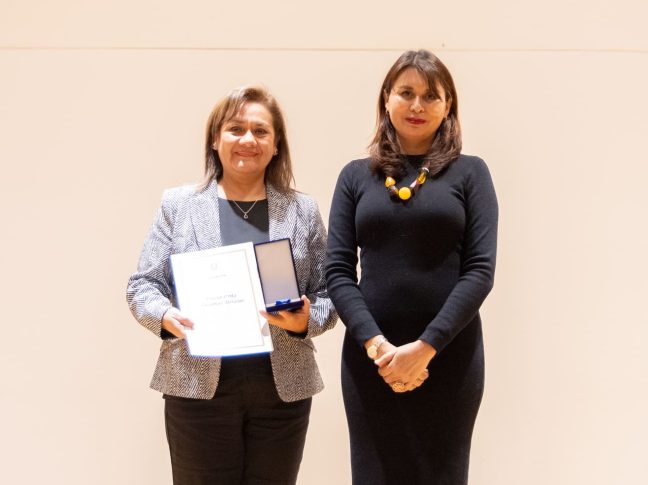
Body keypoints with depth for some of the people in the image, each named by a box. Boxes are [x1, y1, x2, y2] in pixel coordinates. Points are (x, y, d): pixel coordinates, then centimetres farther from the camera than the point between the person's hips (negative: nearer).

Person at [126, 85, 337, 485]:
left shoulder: (304, 210, 8)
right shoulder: (178, 204, 6)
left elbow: (327, 294, 8)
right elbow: (143, 285, 4)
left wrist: (306, 321, -13)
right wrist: (165, 316, -17)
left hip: (283, 387, 1)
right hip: (199, 385, -1)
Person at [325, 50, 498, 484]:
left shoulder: (469, 172, 3)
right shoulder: (356, 176, 8)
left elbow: (480, 270, -5)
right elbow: (338, 271, 2)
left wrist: (425, 347, -14)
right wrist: (376, 345, -12)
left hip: (449, 355, -1)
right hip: (369, 355, 2)